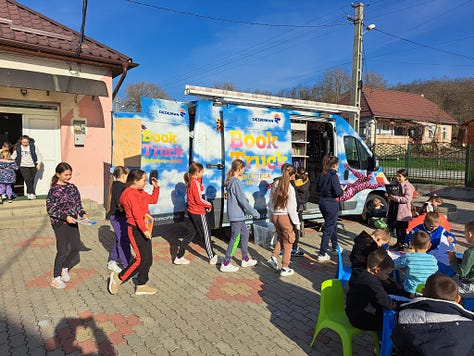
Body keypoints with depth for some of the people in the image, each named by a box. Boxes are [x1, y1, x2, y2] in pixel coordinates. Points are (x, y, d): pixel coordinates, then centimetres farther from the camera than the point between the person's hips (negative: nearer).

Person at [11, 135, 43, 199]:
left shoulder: (33, 146, -2)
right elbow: (13, 157, 14)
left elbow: (39, 155, 2)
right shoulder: (18, 148, 2)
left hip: (33, 166, 0)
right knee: (27, 180, -13)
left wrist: (39, 163, -4)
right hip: (23, 166, 0)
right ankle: (32, 193, -12)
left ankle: (29, 193, 21)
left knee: (31, 180, 6)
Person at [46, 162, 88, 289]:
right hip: (59, 223, -6)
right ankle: (56, 279, 15)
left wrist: (82, 214, -4)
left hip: (72, 222, 6)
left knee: (77, 247, 10)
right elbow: (50, 209, -14)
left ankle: (65, 268, 34)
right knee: (62, 250, -1)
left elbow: (78, 204, 13)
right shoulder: (54, 190, -12)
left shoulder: (72, 187, 6)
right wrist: (65, 217, -22)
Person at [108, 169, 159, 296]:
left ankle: (141, 286, 20)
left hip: (143, 229, 10)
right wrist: (144, 229, -26)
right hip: (136, 230, -10)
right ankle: (118, 278, 9)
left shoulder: (140, 192, 14)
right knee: (141, 259, -9)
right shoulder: (130, 193, -15)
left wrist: (156, 187, 12)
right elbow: (137, 214, -23)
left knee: (148, 260, 10)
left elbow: (153, 200, 25)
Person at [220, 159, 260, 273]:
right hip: (236, 215, -10)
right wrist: (255, 213, -13)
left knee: (245, 233, 18)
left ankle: (245, 260, 29)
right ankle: (225, 264, 6)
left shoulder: (230, 181, 10)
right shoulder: (236, 182, -19)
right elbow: (242, 200, -21)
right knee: (235, 238, -2)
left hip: (238, 214, 10)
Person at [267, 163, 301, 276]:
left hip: (275, 216, 6)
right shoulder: (290, 188, -16)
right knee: (288, 243, 9)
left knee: (281, 238, 26)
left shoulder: (275, 184, 1)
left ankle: (273, 258, 16)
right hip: (285, 217, -6)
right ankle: (285, 268, 15)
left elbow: (271, 202, 9)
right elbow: (291, 207, -13)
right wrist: (296, 222, -4)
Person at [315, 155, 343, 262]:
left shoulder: (322, 175, 5)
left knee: (333, 225, 26)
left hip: (323, 202, 8)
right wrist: (342, 191, -2)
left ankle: (335, 247, 42)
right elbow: (338, 192, -22)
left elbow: (317, 188, 13)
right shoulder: (333, 176, -19)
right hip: (331, 204, -8)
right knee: (329, 228, 0)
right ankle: (322, 254, 2)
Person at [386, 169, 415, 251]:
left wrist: (395, 198, -25)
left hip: (403, 212, -6)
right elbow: (392, 195, 22)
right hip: (394, 210, 7)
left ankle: (402, 244, 13)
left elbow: (407, 199, -19)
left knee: (402, 229, 2)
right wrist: (388, 195, 0)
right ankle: (398, 243, 27)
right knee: (397, 228, 15)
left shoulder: (408, 186, -10)